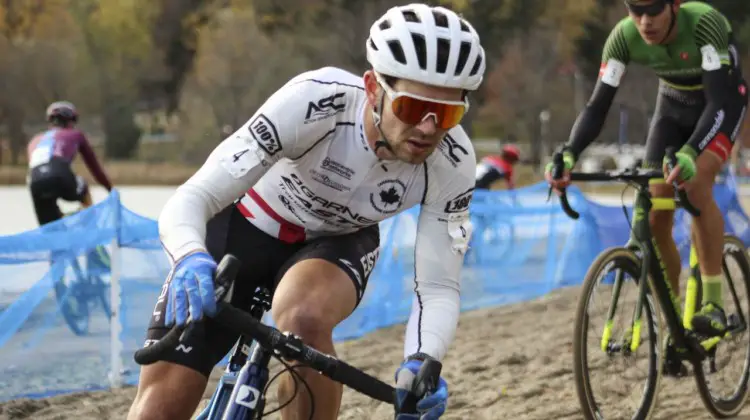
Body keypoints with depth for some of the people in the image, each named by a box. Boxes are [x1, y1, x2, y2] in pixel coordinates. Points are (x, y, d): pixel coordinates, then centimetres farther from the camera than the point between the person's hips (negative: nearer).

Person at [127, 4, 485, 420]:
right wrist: (192, 258, -58)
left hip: (336, 244, 1)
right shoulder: (314, 101, -36)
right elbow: (191, 197, -36)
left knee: (305, 318, -35)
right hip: (247, 227, -1)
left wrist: (421, 363, -39)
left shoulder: (453, 164, -26)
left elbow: (438, 287, -18)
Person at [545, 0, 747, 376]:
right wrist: (567, 155, -41)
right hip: (673, 105, 4)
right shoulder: (624, 37, -25)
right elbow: (598, 105, -24)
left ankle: (713, 303, -20)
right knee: (656, 219, -8)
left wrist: (689, 153, -59)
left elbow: (719, 100, -42)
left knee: (695, 184, -31)